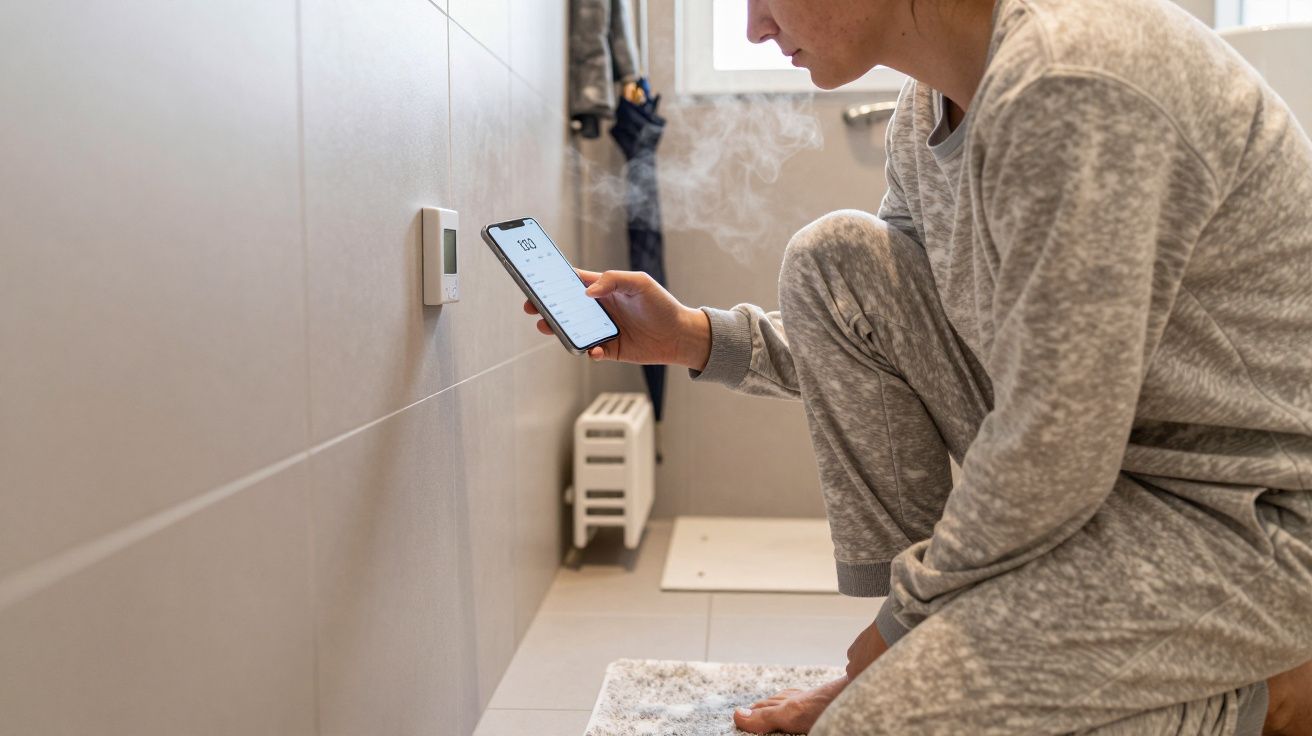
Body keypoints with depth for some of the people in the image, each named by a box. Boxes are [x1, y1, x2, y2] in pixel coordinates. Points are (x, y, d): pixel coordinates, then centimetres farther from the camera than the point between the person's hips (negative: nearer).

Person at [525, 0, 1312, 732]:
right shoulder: (929, 111, 2)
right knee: (832, 261, -1)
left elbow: (1053, 459, -25)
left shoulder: (1073, 87, -28)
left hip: (1248, 514, -8)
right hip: (1097, 451, 9)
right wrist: (691, 335, 7)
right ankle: (910, 658, 3)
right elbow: (863, 339, 16)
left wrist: (909, 605, -9)